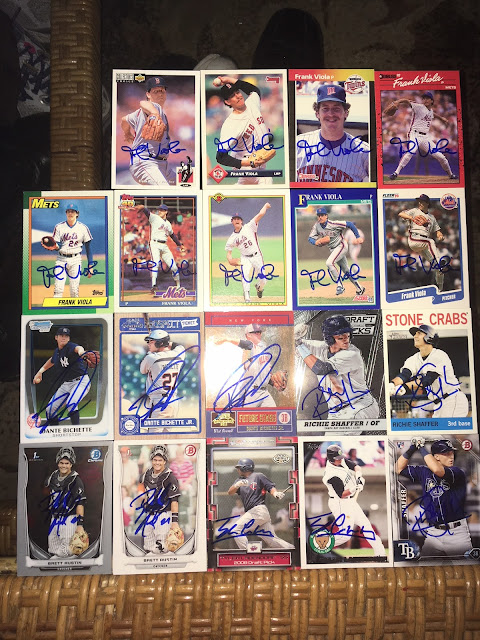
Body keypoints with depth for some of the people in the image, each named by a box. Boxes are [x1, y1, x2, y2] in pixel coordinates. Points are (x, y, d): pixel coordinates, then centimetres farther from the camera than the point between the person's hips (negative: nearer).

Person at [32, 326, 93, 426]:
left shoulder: (70, 346, -13)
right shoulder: (57, 352, 9)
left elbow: (77, 348, -39)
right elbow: (52, 361, 33)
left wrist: (80, 351, -62)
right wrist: (40, 371, 28)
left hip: (81, 381, -8)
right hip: (65, 384, 8)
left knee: (71, 403, -32)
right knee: (50, 410, 6)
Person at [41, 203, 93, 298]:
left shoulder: (83, 228, 1)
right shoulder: (59, 227, 3)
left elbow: (88, 246, 4)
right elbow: (57, 245, -1)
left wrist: (90, 265, 0)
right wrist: (54, 247, -27)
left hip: (76, 260, -1)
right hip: (61, 259, 1)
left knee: (75, 290, -1)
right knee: (58, 288, -7)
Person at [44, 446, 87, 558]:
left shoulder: (75, 479, -12)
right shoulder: (53, 476, 7)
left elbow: (80, 503, -17)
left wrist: (80, 525, -23)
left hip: (69, 519, -7)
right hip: (54, 518, 7)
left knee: (67, 552, -14)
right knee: (53, 550, 11)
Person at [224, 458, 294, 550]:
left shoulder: (258, 476, 1)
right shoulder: (240, 480, 19)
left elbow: (270, 487, -2)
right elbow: (230, 492, 5)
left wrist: (275, 493, -24)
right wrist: (238, 484, -15)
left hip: (259, 510, -7)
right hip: (251, 513, 7)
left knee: (236, 531, -12)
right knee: (272, 540, 4)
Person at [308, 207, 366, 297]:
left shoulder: (333, 224, -24)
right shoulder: (317, 226, -8)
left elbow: (349, 224, -19)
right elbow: (310, 238, -6)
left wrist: (358, 237, -20)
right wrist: (315, 242, -29)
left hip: (341, 246, -7)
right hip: (332, 249, 7)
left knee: (329, 263, -27)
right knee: (346, 270, 15)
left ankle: (340, 285, -16)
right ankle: (359, 288, 30)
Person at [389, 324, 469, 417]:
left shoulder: (440, 356, -15)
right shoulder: (413, 360, 4)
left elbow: (428, 380, -26)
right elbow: (403, 375, -14)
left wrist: (405, 387, -37)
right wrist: (392, 384, -36)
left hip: (455, 401, -7)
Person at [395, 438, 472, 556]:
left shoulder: (458, 473, -6)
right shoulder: (424, 472, 7)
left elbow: (437, 470, -26)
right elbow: (399, 469, 8)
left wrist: (422, 449, -16)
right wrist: (412, 448, -2)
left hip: (457, 533, -3)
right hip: (434, 533, 3)